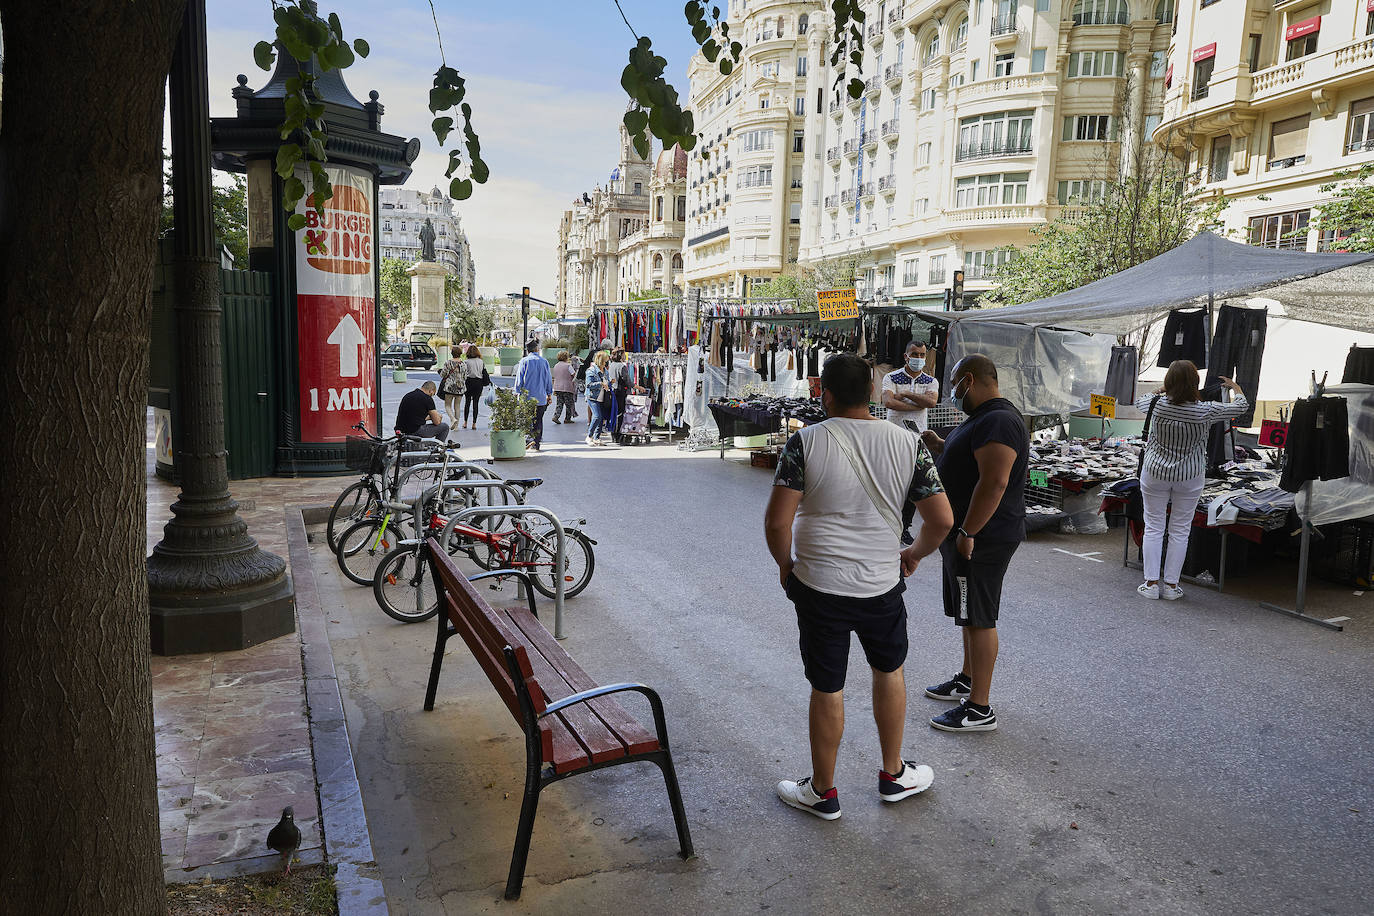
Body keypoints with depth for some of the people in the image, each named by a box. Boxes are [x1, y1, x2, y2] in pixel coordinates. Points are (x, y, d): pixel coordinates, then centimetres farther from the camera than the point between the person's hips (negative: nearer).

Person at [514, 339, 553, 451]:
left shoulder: (524, 361, -5)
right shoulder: (544, 361, 2)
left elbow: (519, 380, -3)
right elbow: (549, 379, 8)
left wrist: (518, 393, 6)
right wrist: (549, 394, 18)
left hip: (527, 396, -2)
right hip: (541, 397, 2)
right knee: (538, 420, 10)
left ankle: (532, 438, -17)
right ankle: (537, 443, 12)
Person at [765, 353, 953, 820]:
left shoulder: (805, 442, -13)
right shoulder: (908, 444, -4)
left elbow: (777, 522, -17)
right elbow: (941, 519, -3)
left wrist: (786, 565, 2)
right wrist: (915, 554, 15)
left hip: (819, 587, -2)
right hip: (882, 584, 3)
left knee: (827, 689, 10)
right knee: (889, 670, 24)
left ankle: (822, 792, 28)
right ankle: (893, 775, 39)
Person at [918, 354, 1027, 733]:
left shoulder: (997, 421, -21)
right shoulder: (985, 417, 14)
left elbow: (994, 482, -29)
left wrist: (966, 533, -26)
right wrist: (942, 447, 13)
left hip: (982, 539, -11)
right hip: (969, 535, 11)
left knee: (978, 620, -4)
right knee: (970, 614, 21)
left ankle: (979, 709, 4)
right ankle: (967, 680, 37)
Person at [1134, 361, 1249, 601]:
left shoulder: (1157, 405, -14)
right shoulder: (1205, 411, -15)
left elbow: (1140, 401, 11)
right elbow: (1241, 406, 4)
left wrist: (1158, 391, 31)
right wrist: (1235, 387, 25)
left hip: (1155, 473, 0)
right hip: (1190, 477, 0)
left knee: (1153, 527, 8)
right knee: (1180, 530, 9)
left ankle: (1151, 583, 8)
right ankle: (1171, 585, 12)